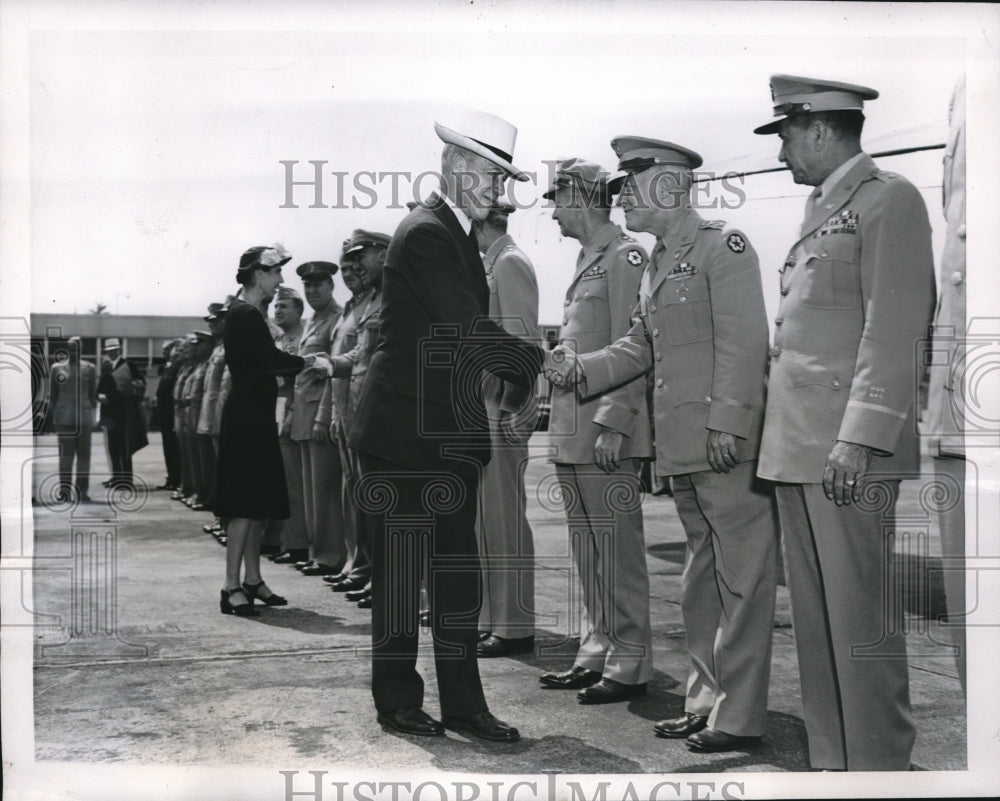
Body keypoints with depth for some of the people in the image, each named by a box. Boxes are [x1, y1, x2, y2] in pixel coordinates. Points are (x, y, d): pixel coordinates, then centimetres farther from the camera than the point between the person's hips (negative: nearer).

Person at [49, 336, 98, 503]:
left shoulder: (90, 368, 8)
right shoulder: (57, 368, 7)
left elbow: (93, 394, 11)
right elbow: (52, 395, 9)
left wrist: (93, 414, 5)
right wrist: (53, 416, 2)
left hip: (84, 417, 1)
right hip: (64, 418, -1)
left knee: (84, 455, 2)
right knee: (66, 454, -3)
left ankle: (82, 491, 8)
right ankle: (64, 489, 4)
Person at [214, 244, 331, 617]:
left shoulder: (246, 312, 17)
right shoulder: (245, 314, -14)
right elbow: (271, 359, -21)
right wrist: (307, 362, -11)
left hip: (255, 417, 10)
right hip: (246, 418, -10)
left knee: (260, 502, 12)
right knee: (246, 505, -9)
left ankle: (252, 579, 19)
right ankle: (232, 587, -5)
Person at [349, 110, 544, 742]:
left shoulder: (459, 237, 18)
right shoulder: (426, 235, -13)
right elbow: (472, 332, -20)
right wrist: (537, 363, -10)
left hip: (449, 434, 9)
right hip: (408, 432, -9)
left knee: (457, 568, 10)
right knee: (402, 566, 1)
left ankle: (462, 701, 16)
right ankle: (398, 700, 13)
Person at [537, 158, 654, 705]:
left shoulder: (624, 256, -9)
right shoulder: (587, 260, 19)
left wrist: (612, 424, -20)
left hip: (606, 435, -9)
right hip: (572, 433, 9)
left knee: (619, 553, -2)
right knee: (588, 554, 14)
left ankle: (629, 666, 5)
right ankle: (596, 654, 23)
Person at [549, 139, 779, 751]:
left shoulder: (724, 246, -8)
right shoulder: (659, 263, 19)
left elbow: (744, 343, -15)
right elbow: (641, 346, 21)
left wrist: (727, 424, -21)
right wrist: (581, 372, 7)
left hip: (729, 446, -10)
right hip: (682, 449, 10)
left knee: (742, 579, -2)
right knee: (701, 581, 16)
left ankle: (738, 717, 4)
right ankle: (707, 699, 26)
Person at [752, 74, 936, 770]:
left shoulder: (888, 199, -4)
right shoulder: (820, 211, 22)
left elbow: (894, 332, -13)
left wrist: (859, 438, -20)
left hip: (850, 453, -9)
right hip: (798, 449, 9)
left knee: (860, 619, -5)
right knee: (814, 618, 12)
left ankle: (880, 768, 4)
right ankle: (832, 762, 21)